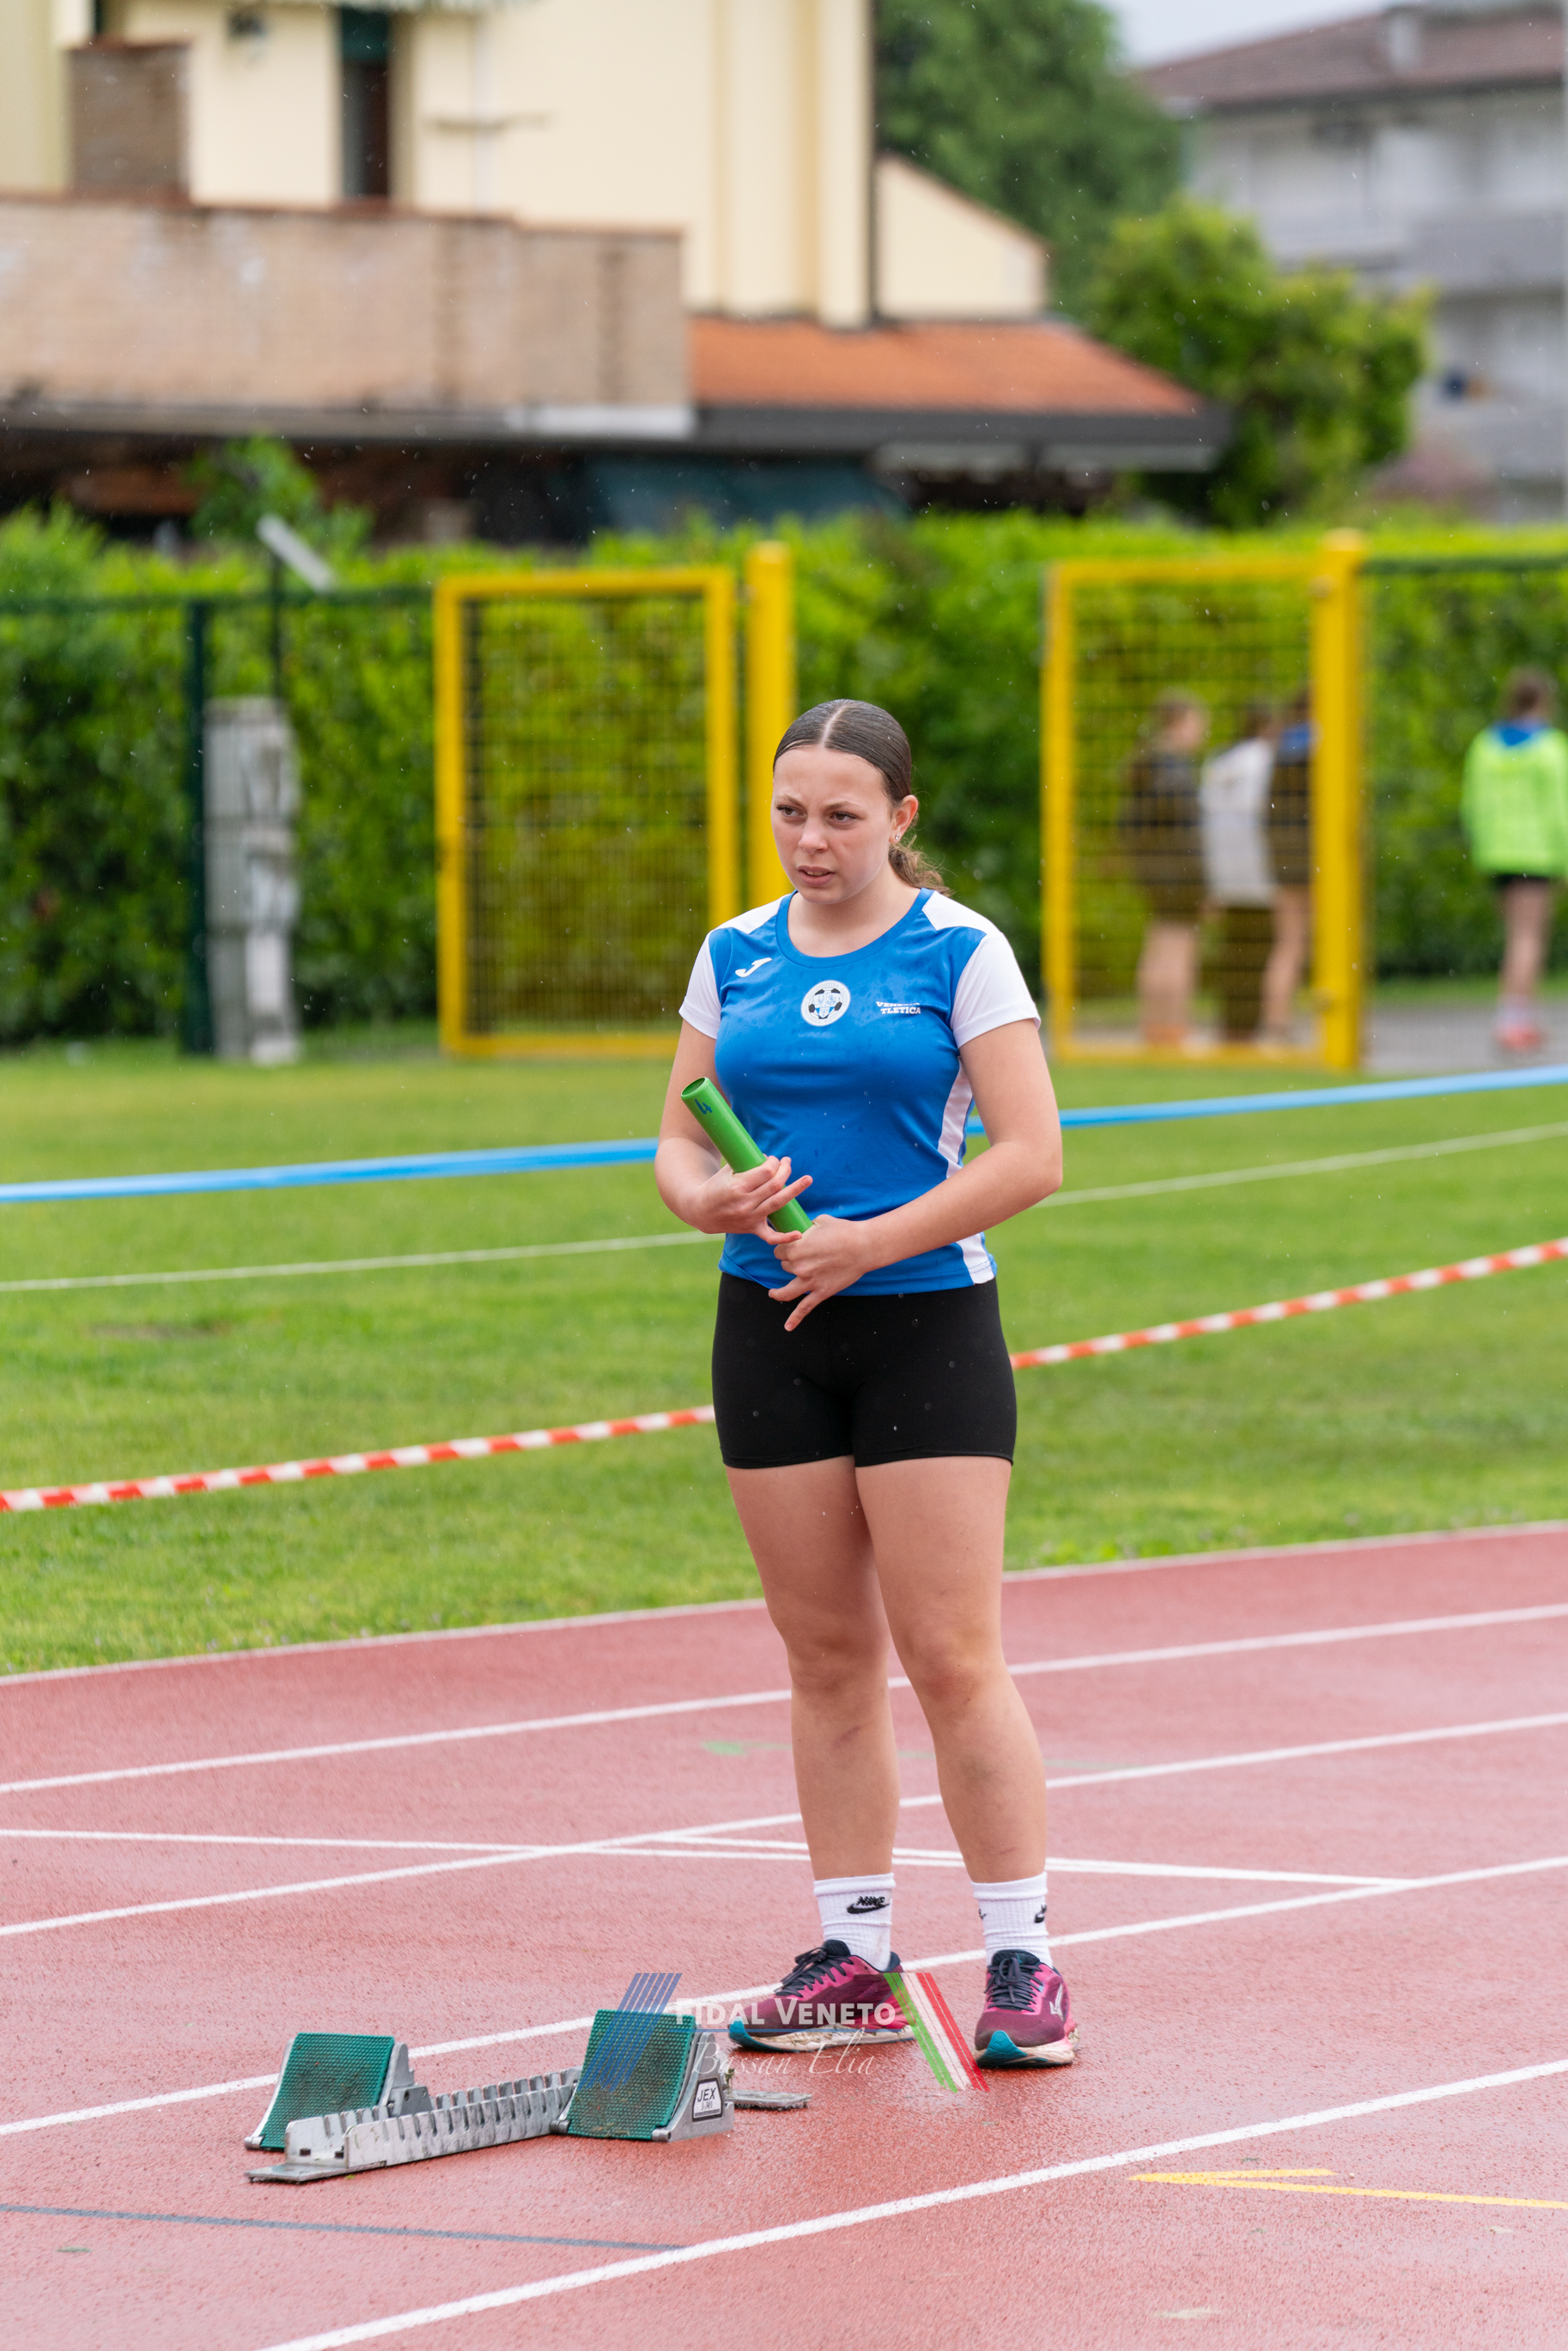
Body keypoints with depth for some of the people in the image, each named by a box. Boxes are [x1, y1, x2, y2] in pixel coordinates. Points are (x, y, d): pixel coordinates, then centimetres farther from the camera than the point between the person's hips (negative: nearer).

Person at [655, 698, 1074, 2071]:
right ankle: (854, 1959, 13)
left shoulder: (961, 954, -5)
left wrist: (868, 1244, -16)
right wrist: (709, 1197, -11)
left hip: (925, 1324, -4)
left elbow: (1031, 1153, -10)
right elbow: (679, 1141, 13)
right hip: (770, 1329, 4)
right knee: (828, 1657, 7)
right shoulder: (735, 956, 9)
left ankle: (1023, 1962, -2)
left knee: (951, 1657, -8)